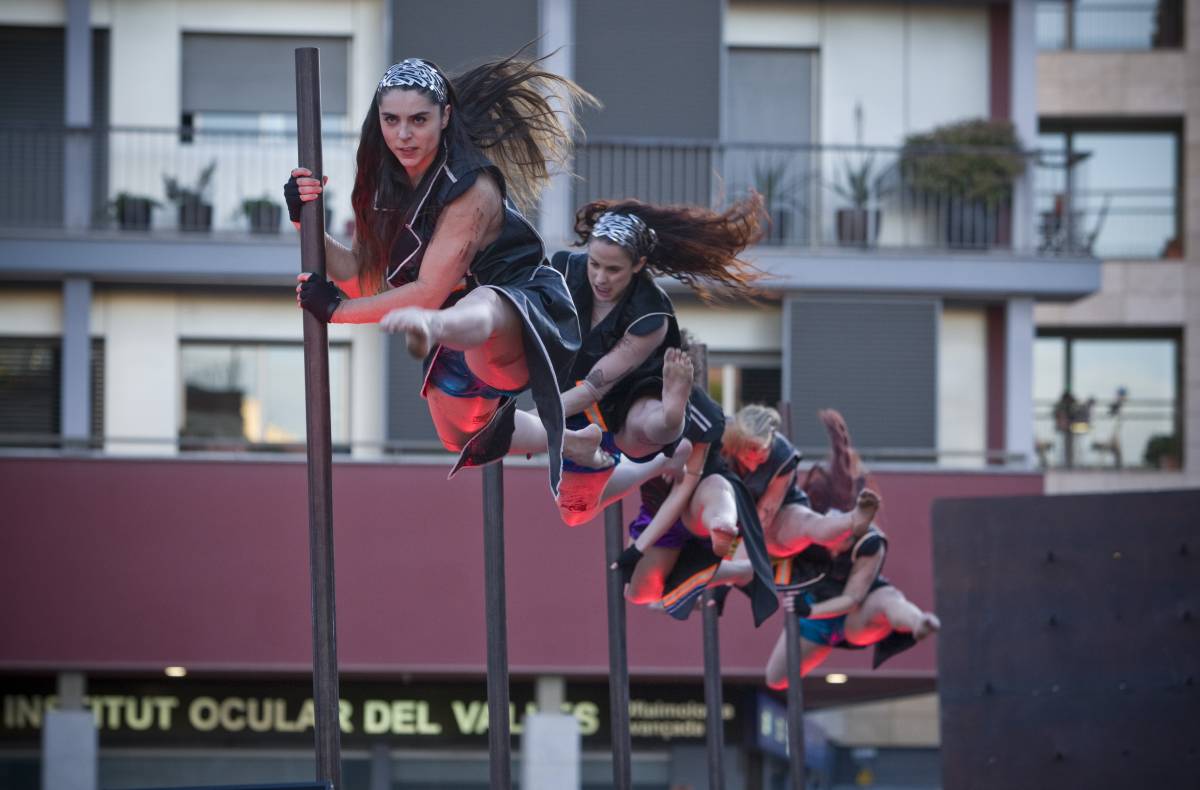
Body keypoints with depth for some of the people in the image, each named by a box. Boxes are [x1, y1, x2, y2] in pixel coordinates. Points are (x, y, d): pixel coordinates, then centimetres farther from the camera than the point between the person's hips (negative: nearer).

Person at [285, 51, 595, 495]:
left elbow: (429, 291, -26)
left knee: (482, 309, -47)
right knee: (464, 440, 32)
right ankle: (574, 443, 58)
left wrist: (335, 310, -24)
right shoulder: (385, 182, -1)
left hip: (521, 313, -10)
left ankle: (428, 329, -83)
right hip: (456, 342, 10)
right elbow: (366, 279, 0)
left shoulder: (472, 187, -23)